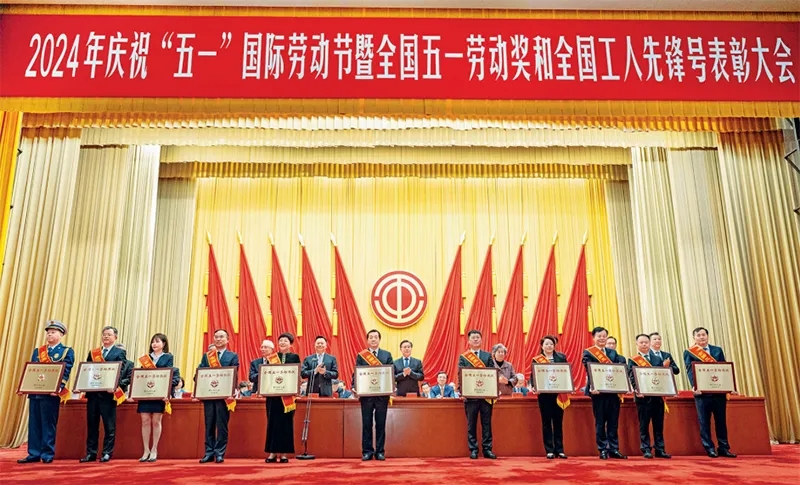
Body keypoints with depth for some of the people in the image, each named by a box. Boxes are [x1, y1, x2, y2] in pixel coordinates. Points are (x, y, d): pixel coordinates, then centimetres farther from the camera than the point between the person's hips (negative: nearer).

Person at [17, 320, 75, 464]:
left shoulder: (67, 351, 2)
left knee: (49, 424, -1)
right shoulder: (37, 351, 17)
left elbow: (66, 372, -8)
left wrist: (58, 388, -20)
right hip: (35, 392, 5)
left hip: (51, 393, -5)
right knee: (34, 424, 7)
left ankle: (48, 454, 5)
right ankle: (34, 454, 14)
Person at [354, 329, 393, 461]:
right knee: (366, 424, 4)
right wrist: (356, 388, -14)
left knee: (381, 424, 5)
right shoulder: (361, 355, 7)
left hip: (382, 394, 0)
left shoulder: (387, 355, 8)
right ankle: (367, 451, 12)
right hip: (366, 394, 0)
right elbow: (356, 374, 2)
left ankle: (380, 451, 13)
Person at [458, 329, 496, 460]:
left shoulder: (488, 356, 9)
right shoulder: (463, 357, 6)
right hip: (470, 395, -1)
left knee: (486, 423, 5)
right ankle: (473, 450, 11)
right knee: (471, 424, 4)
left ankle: (487, 449, 12)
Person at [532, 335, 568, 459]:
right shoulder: (536, 360, 2)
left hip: (558, 394, 1)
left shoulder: (561, 357, 6)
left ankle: (559, 450, 14)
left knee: (558, 421, 7)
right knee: (546, 422, 4)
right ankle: (549, 450, 10)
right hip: (544, 394, -1)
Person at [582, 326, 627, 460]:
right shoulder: (588, 353, 0)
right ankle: (602, 450, 10)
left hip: (613, 391, 4)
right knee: (600, 422, 3)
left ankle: (614, 449, 14)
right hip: (598, 391, -4)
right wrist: (593, 387, -24)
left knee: (613, 421, 7)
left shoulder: (613, 353, 15)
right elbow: (589, 372, -10)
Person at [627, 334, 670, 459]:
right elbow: (632, 378, -5)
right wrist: (637, 390, -20)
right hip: (643, 396, -3)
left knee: (659, 424, 7)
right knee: (644, 425, 1)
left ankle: (660, 449, 15)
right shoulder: (632, 361, 3)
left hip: (657, 395, 3)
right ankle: (646, 450, 7)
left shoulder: (658, 359, 14)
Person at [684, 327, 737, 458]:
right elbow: (690, 371, -7)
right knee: (704, 422, 2)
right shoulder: (689, 352, 3)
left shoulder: (717, 350, 12)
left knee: (721, 420, 7)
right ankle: (709, 448, 9)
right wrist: (695, 386, -21)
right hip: (702, 391, -2)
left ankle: (723, 448, 15)